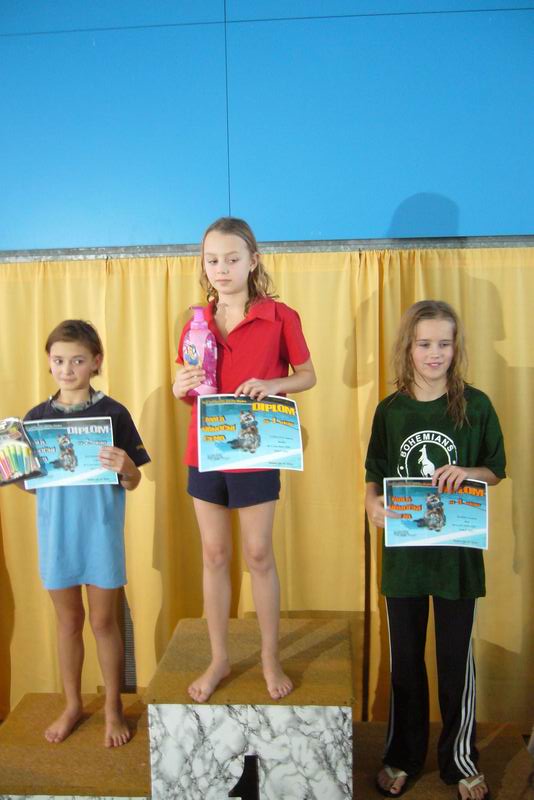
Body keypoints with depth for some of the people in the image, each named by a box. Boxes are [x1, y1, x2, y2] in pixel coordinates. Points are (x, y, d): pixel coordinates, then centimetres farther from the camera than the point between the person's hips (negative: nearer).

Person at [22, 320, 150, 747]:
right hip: (56, 532, 3)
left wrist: (125, 468, -27)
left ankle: (113, 707, 29)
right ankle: (72, 705, 35)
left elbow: (133, 483, -6)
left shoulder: (113, 413, -8)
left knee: (104, 621, 9)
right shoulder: (36, 417, 2)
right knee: (68, 621, 17)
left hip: (101, 531, -3)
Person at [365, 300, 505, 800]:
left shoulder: (475, 406, -4)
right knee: (405, 659, 15)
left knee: (456, 658, 12)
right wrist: (372, 503, -14)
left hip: (458, 550, -1)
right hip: (403, 548, 2)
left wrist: (468, 472, -18)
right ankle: (403, 756, 35)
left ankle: (459, 759, 33)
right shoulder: (391, 410, 0)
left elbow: (497, 470, 3)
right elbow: (374, 474, 6)